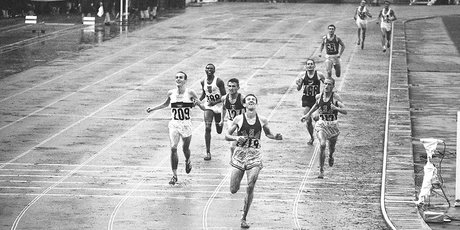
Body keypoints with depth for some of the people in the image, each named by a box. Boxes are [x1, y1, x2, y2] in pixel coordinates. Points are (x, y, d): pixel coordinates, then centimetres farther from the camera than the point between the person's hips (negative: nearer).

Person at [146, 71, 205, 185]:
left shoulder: (190, 93, -8)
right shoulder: (171, 93, 1)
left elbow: (203, 107, -4)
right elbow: (166, 104, 22)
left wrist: (198, 103, -25)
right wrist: (153, 109, 17)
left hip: (186, 124, -1)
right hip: (174, 124, 1)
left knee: (185, 148, 15)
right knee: (173, 148, -14)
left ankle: (188, 162, 51)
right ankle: (174, 175, -7)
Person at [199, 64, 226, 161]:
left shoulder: (219, 81, -14)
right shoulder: (203, 81, 0)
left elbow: (224, 96, -12)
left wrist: (214, 102, -26)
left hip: (218, 106, -2)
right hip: (208, 106, 2)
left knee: (219, 131, 11)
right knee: (207, 129, -15)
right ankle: (208, 152, -13)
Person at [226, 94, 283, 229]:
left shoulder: (262, 120, 2)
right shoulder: (239, 119, -2)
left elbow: (268, 134, 19)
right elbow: (227, 136, 1)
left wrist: (275, 137, -3)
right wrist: (236, 138, -19)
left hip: (254, 156, 0)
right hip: (240, 154, 0)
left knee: (250, 188, -9)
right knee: (233, 190, 1)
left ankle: (244, 218, 3)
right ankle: (237, 183, 41)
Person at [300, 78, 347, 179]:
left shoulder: (336, 97, -12)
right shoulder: (319, 96, -2)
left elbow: (345, 111, -18)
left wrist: (336, 108, -37)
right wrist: (308, 115, 24)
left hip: (333, 125, -1)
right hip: (321, 124, 1)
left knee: (332, 147, 18)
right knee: (322, 145, -21)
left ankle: (331, 156, 58)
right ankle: (321, 170, -15)